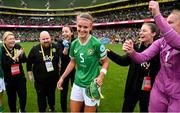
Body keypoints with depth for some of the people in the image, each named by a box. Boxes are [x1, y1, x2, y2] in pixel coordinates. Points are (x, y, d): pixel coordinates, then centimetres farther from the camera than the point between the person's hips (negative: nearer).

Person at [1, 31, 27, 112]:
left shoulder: (18, 47, -6)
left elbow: (25, 60, -3)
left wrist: (21, 55, -23)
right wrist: (14, 57, -28)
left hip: (20, 77, 2)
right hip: (9, 79, -2)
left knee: (23, 95, 6)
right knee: (11, 98, 15)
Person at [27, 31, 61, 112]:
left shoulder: (55, 47, -6)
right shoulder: (35, 49, -8)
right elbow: (29, 62, 2)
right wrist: (30, 74, 5)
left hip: (53, 78, 2)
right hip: (40, 80, -2)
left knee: (51, 95, 22)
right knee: (41, 97, 11)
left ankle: (52, 108, 48)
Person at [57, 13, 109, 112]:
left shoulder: (96, 43, -16)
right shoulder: (74, 44, 0)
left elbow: (105, 62, -5)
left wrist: (101, 76, -22)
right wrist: (62, 78, 12)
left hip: (91, 85, -5)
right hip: (77, 83, 5)